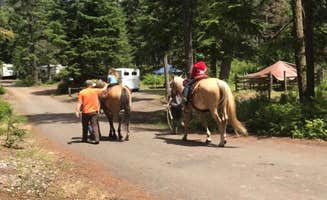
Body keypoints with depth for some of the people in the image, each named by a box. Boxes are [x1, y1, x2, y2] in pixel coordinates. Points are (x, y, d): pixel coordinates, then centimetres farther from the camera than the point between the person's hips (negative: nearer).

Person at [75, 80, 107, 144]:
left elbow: (79, 103, -9)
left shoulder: (81, 92, -4)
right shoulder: (95, 91, -2)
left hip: (85, 112, 1)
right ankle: (97, 139, -10)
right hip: (94, 111, 0)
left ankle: (84, 138, 26)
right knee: (95, 126, 0)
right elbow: (103, 89, 14)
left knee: (85, 126, 15)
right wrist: (106, 85, 34)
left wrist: (77, 111, -10)